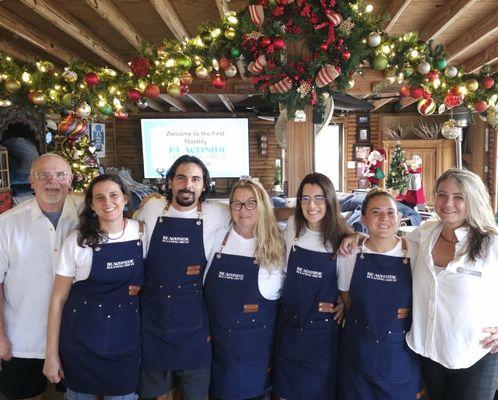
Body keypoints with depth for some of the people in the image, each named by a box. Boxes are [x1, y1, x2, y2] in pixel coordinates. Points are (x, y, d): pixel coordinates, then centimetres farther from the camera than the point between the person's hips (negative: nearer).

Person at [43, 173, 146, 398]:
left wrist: (139, 286, -4)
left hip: (125, 338, 2)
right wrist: (51, 354, -5)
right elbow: (58, 299, -6)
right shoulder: (77, 241, -11)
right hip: (82, 340, -1)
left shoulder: (142, 232, -6)